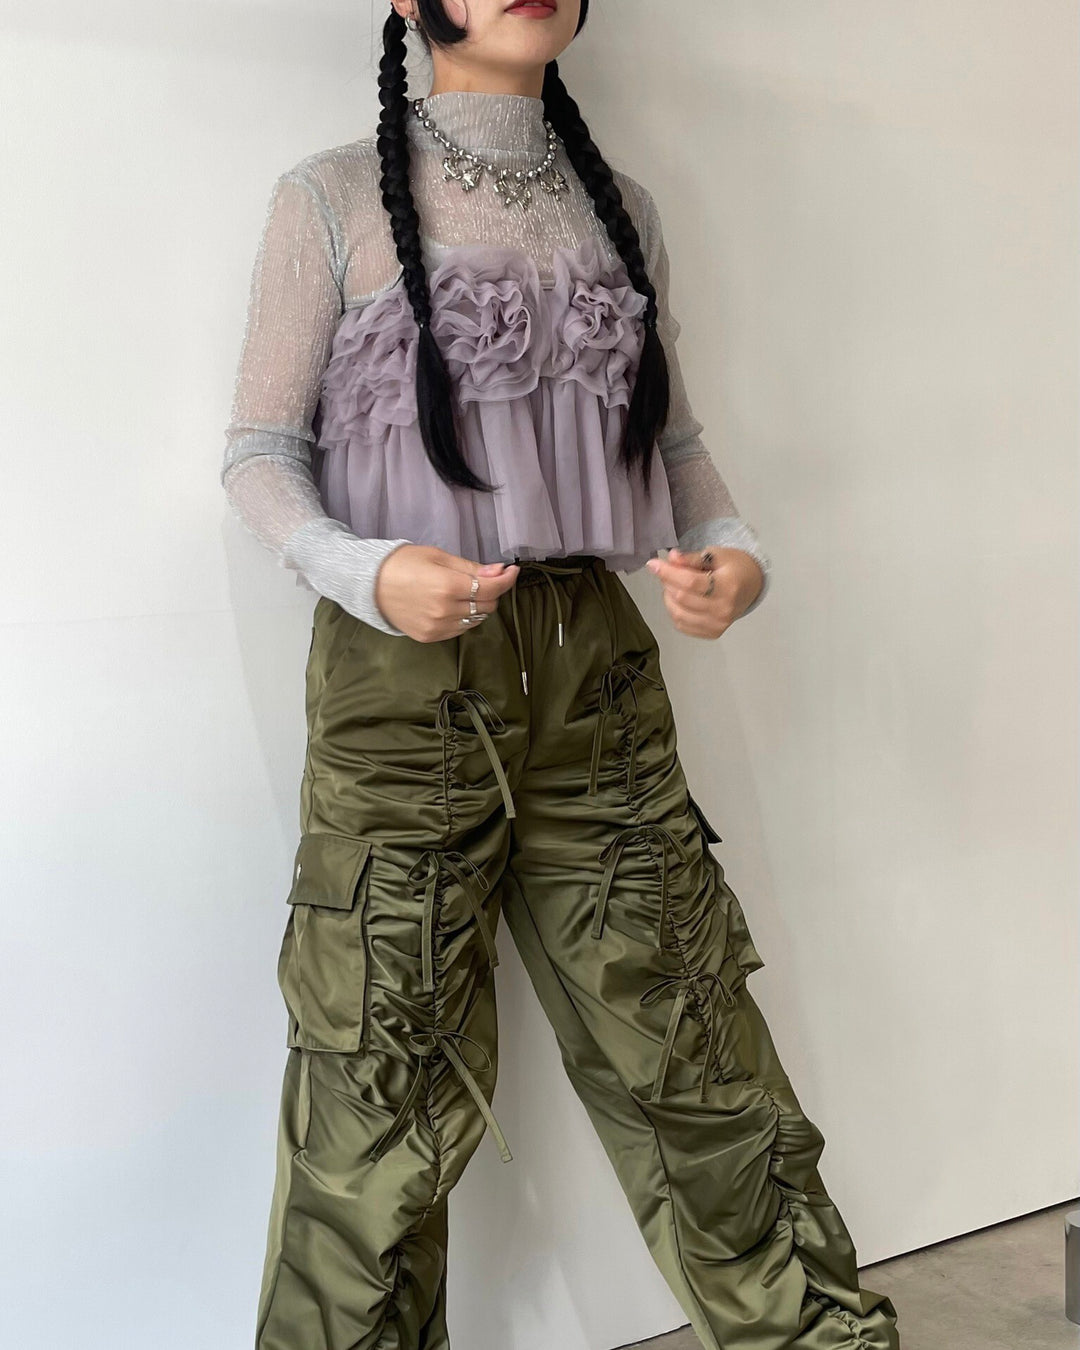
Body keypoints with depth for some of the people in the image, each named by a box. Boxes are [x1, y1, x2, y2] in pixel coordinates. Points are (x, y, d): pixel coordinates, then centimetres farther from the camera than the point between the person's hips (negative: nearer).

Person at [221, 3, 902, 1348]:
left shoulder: (620, 210, 12)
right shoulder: (331, 200, -1)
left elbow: (672, 440, 16)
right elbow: (260, 450, 0)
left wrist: (737, 553, -4)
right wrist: (364, 572, -19)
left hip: (592, 663, 4)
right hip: (399, 674, -3)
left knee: (690, 1046, 9)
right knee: (383, 1095, 4)